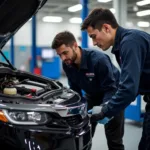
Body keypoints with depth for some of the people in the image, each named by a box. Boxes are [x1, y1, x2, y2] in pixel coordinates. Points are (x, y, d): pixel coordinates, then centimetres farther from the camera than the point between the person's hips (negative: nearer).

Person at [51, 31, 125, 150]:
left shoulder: (99, 59, -34)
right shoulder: (67, 64, -15)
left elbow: (111, 89, -29)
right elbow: (75, 88, -1)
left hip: (111, 95, -5)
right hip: (91, 96, 5)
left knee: (114, 139, -3)